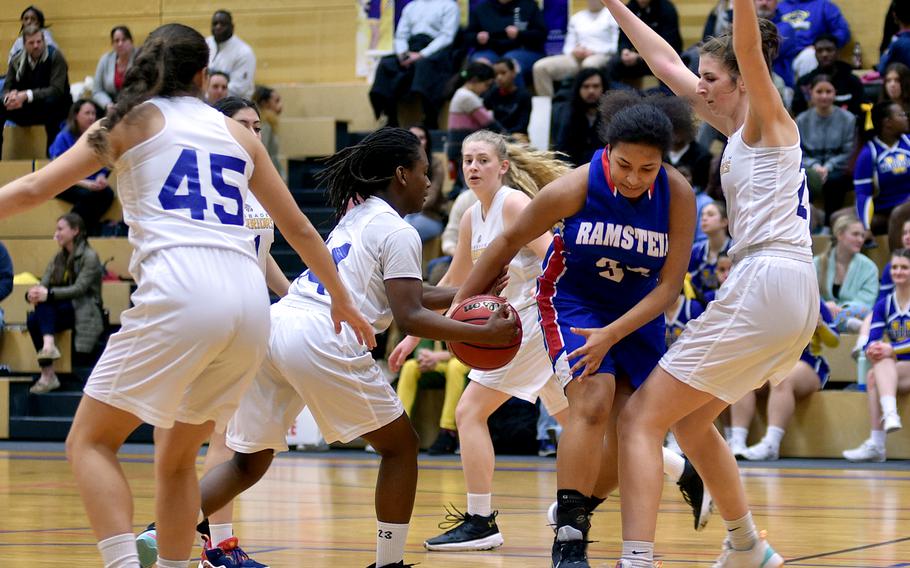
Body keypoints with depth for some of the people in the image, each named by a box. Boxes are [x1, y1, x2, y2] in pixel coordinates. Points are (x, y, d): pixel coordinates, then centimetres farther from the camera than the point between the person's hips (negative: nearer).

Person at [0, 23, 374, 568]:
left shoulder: (131, 121, 15)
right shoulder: (236, 132, 24)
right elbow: (298, 227, 29)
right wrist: (342, 299, 41)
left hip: (179, 293, -4)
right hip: (250, 302, 5)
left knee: (91, 441, 4)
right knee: (177, 458, 20)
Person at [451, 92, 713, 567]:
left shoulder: (678, 196, -21)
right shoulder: (576, 187, -25)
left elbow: (669, 286, -19)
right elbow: (510, 241, -9)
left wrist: (610, 334, -30)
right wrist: (461, 304, -5)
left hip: (638, 310, 3)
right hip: (573, 300, -3)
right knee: (593, 402, -25)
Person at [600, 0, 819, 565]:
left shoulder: (769, 119, -2)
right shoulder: (738, 128, 21)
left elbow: (750, 49, -21)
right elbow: (668, 63, 28)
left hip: (767, 281, -10)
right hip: (790, 299, 10)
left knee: (642, 417, -11)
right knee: (689, 422, 25)